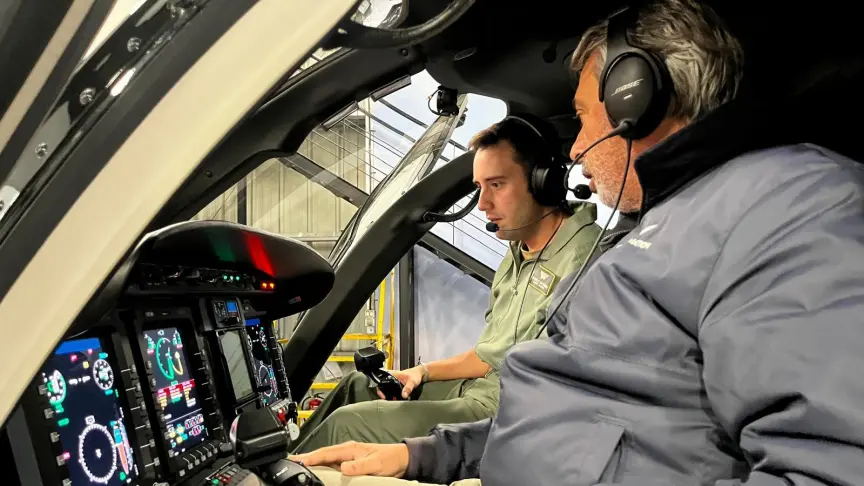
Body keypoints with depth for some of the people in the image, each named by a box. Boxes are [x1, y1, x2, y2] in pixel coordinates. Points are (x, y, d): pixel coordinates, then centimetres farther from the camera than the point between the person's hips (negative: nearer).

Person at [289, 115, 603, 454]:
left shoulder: (582, 258, -20)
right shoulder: (520, 254, 12)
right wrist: (423, 372, 10)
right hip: (478, 389, 10)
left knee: (348, 423, -13)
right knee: (358, 385, 18)